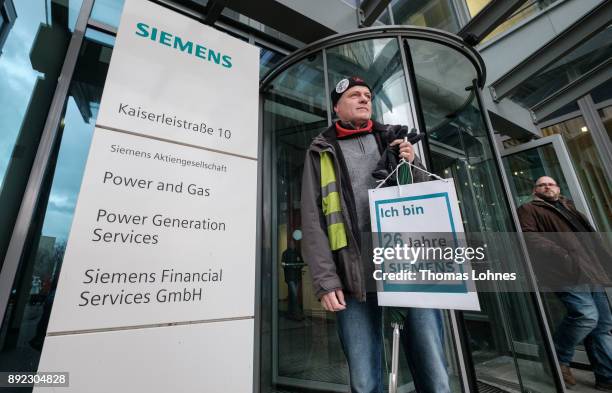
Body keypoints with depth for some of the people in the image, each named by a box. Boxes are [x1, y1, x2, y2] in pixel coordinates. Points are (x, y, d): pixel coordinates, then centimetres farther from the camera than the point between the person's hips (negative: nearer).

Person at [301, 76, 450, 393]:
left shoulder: (394, 139, 18)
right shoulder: (321, 151, 11)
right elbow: (312, 220, 2)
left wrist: (413, 165, 0)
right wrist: (325, 281, -7)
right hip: (355, 280, -1)